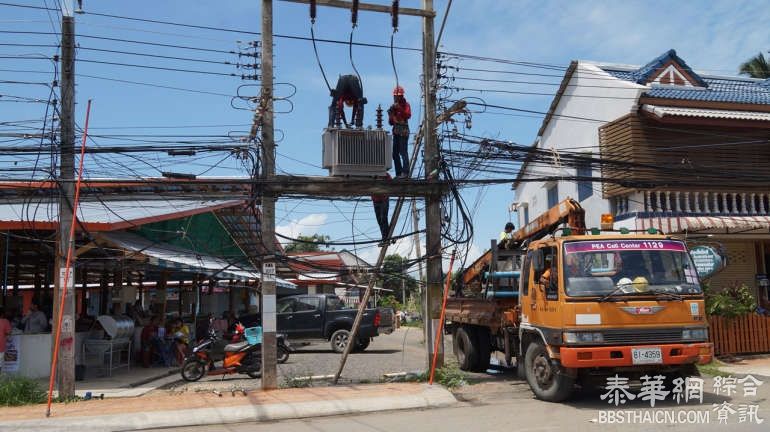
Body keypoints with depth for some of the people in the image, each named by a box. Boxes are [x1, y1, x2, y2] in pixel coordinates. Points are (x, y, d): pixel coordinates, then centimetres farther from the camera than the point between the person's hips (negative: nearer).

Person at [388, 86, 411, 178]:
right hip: (396, 132, 7)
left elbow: (408, 115, -23)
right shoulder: (393, 106, 16)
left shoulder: (406, 105, -2)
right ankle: (398, 173, 12)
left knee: (403, 152, -11)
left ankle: (405, 172, -10)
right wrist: (390, 114, 0)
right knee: (395, 153, 7)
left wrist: (399, 108, -30)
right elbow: (391, 122, 19)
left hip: (403, 131, -7)